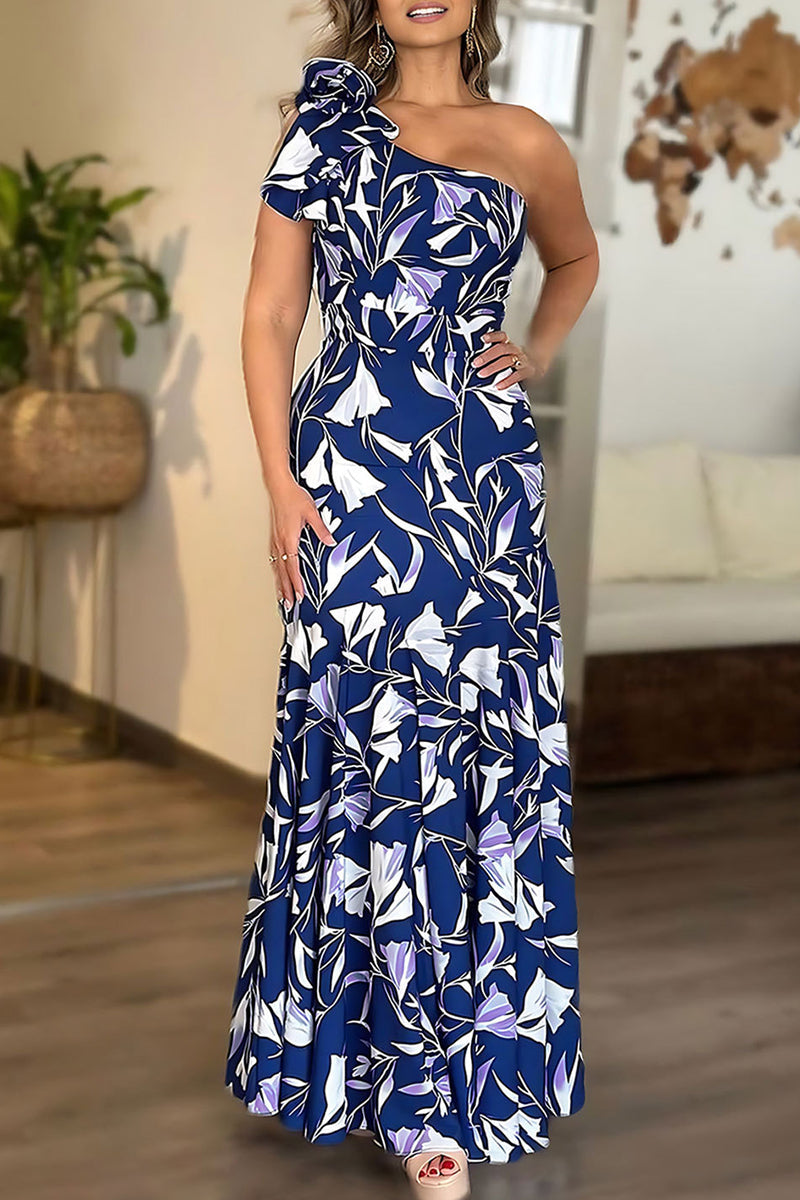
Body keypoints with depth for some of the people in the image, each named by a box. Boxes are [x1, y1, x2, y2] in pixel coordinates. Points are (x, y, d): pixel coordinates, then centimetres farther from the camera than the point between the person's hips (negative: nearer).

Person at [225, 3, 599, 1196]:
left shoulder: (525, 143, 10)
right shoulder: (325, 124, 8)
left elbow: (576, 259, 30)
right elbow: (270, 314, 4)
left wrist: (535, 356, 10)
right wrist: (281, 484, -5)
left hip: (481, 479, 1)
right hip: (352, 476, -1)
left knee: (479, 738, 1)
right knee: (364, 737, 0)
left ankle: (440, 1090, 15)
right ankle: (383, 1044, 12)